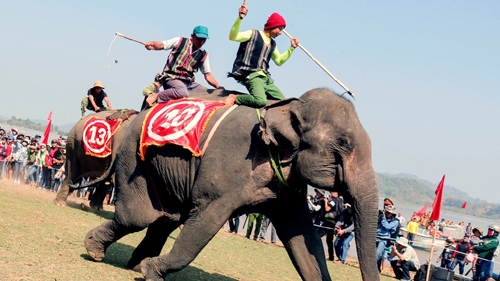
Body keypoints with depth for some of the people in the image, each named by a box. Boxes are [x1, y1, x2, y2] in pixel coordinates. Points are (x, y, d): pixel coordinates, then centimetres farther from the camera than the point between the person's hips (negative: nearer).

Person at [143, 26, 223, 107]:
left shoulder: (203, 55, 12)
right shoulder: (180, 41, 3)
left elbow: (208, 75, 11)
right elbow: (161, 45, 2)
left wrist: (218, 86, -5)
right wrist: (152, 44, -21)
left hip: (188, 82, 6)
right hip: (171, 78, -5)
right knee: (183, 92, -37)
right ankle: (155, 96, -20)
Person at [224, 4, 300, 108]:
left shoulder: (272, 44, 21)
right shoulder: (253, 34, -1)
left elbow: (279, 61, 34)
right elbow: (232, 37, -16)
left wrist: (291, 48, 23)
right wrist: (240, 18, -29)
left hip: (265, 77, 9)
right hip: (252, 75, -9)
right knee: (261, 101, -34)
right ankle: (235, 98, -12)